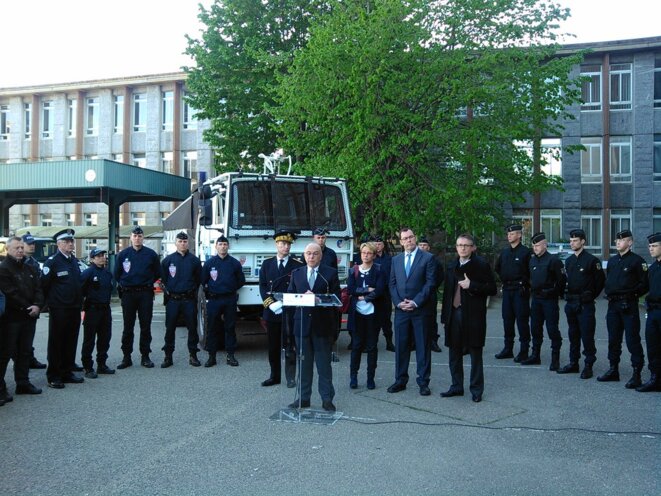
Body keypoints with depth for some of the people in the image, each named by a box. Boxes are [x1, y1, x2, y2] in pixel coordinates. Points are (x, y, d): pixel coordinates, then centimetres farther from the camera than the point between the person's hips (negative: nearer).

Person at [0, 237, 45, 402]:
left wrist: (37, 306, -10)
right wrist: (28, 308, -15)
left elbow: (38, 289, 8)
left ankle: (23, 383, 23)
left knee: (25, 351, 13)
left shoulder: (30, 269, 13)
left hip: (28, 317, 7)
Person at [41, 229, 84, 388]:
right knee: (56, 343, 1)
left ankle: (67, 372, 22)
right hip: (59, 310, -7)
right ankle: (53, 376, 9)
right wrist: (50, 301, -5)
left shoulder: (75, 261, 13)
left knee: (71, 342, 12)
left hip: (75, 309, 7)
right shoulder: (52, 261, -9)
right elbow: (44, 284, -11)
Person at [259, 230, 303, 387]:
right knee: (273, 346, 10)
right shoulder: (267, 264, 9)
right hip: (271, 311, 3)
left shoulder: (298, 265, 1)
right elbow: (262, 286, 6)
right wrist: (271, 304, -9)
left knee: (290, 346, 0)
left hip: (290, 311, -3)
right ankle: (274, 376, 19)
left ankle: (290, 377, 7)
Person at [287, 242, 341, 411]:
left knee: (324, 363, 3)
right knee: (304, 363, 10)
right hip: (302, 323, 3)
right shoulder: (296, 273, 11)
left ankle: (327, 399, 10)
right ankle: (304, 398, 18)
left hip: (323, 323, -3)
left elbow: (336, 297, -4)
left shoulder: (330, 273, 2)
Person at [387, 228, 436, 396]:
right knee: (401, 346, 7)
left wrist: (415, 302, -14)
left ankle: (423, 382, 11)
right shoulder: (396, 260, 12)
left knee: (423, 346, 3)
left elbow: (430, 283, -7)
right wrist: (398, 302, -5)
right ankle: (400, 380, 17)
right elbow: (392, 284, 11)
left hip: (421, 310, -4)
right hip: (401, 309, 4)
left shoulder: (428, 258, -2)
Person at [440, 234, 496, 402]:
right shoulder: (452, 267, 12)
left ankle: (476, 390, 13)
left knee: (475, 353, 3)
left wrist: (471, 285, -18)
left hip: (473, 315, -5)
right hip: (454, 314, 6)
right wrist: (445, 315, 10)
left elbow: (492, 289, -8)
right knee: (454, 352, 12)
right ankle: (456, 386, 24)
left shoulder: (481, 265, -5)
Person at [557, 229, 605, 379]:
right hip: (570, 303, 7)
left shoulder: (591, 260, -8)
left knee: (587, 336, -3)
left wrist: (591, 296, -1)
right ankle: (573, 363, 21)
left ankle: (588, 366, 4)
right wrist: (567, 295, 12)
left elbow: (601, 281, -5)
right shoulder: (568, 261, 12)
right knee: (573, 335, 13)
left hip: (585, 304, -7)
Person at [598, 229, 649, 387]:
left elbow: (645, 284, -8)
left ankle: (636, 374, -1)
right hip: (613, 305, 7)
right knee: (613, 339, 12)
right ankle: (613, 370, 23)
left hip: (629, 306, -7)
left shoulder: (637, 260, -6)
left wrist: (633, 294, -10)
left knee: (632, 340, -6)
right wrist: (609, 293, 9)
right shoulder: (612, 261, 14)